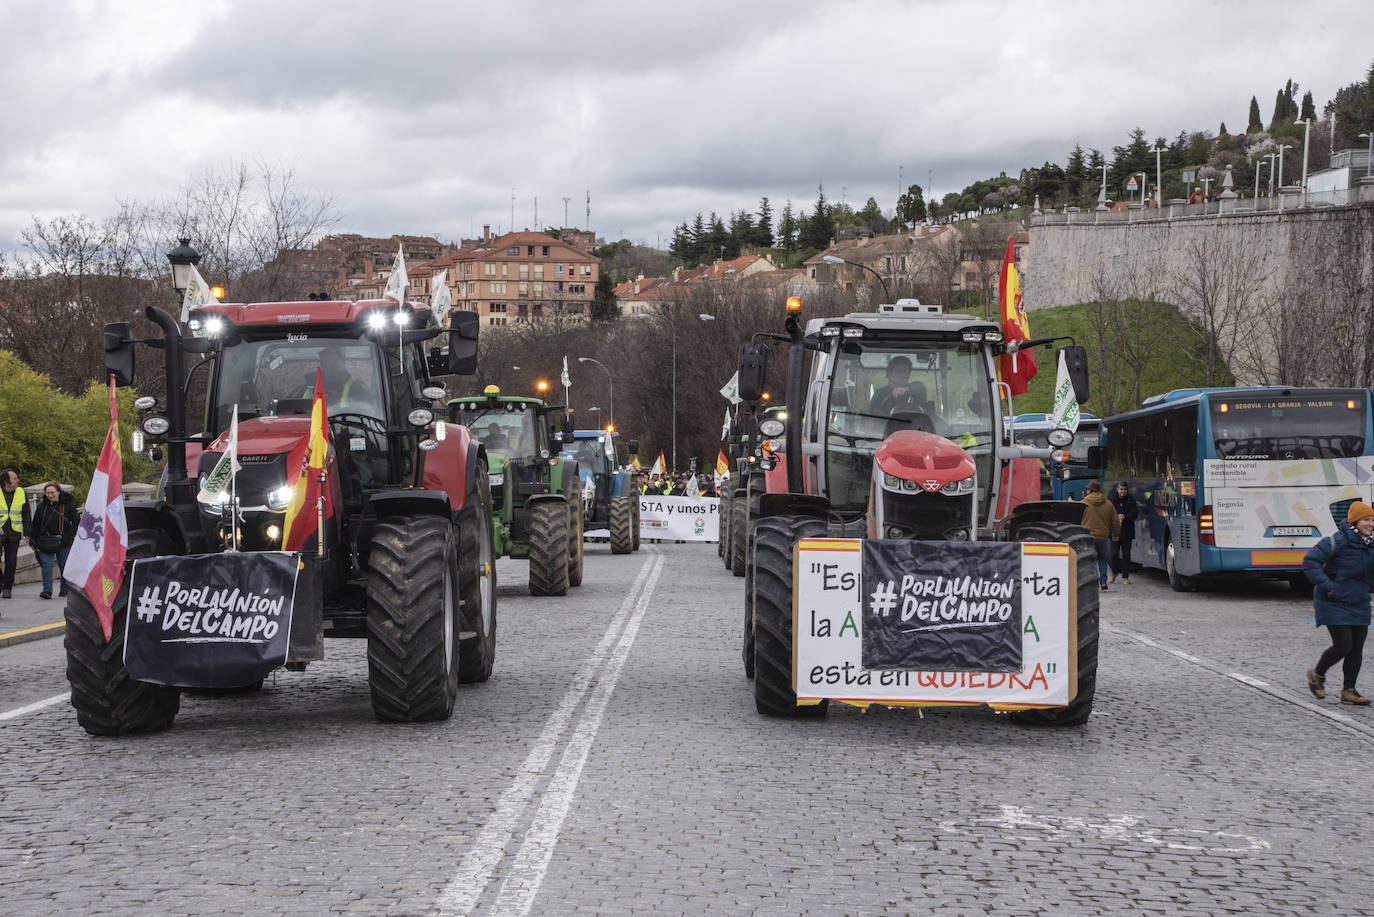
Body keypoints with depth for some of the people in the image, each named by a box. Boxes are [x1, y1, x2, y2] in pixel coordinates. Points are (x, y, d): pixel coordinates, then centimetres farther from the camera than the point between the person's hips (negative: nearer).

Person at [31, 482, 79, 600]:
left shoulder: (68, 504, -1)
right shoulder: (42, 505, 6)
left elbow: (75, 520, 2)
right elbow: (36, 525, 13)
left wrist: (75, 534, -11)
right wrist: (33, 540, 12)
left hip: (64, 540, -1)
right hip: (46, 540, 1)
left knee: (65, 566, 6)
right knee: (46, 565, -9)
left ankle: (65, 589, 22)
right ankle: (47, 590, -11)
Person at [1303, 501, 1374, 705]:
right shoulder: (1337, 541, -17)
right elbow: (1310, 562, -19)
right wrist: (1328, 587, -21)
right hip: (1334, 604, -7)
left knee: (1357, 648, 4)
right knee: (1343, 645, -11)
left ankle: (1348, 691, 15)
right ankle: (1317, 674, 15)